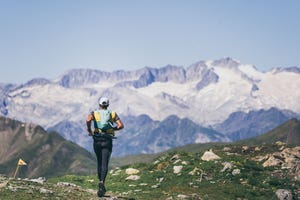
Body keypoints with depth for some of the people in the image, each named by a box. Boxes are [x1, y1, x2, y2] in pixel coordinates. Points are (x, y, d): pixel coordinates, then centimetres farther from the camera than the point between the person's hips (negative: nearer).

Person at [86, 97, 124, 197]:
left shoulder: (94, 113, 5)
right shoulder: (112, 114, 8)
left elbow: (88, 120, -19)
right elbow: (121, 125, -3)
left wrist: (89, 130, -4)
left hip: (97, 140, 1)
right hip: (108, 141, -1)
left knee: (99, 163, 18)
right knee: (105, 164, -7)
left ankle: (101, 183, 23)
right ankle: (102, 182, -29)